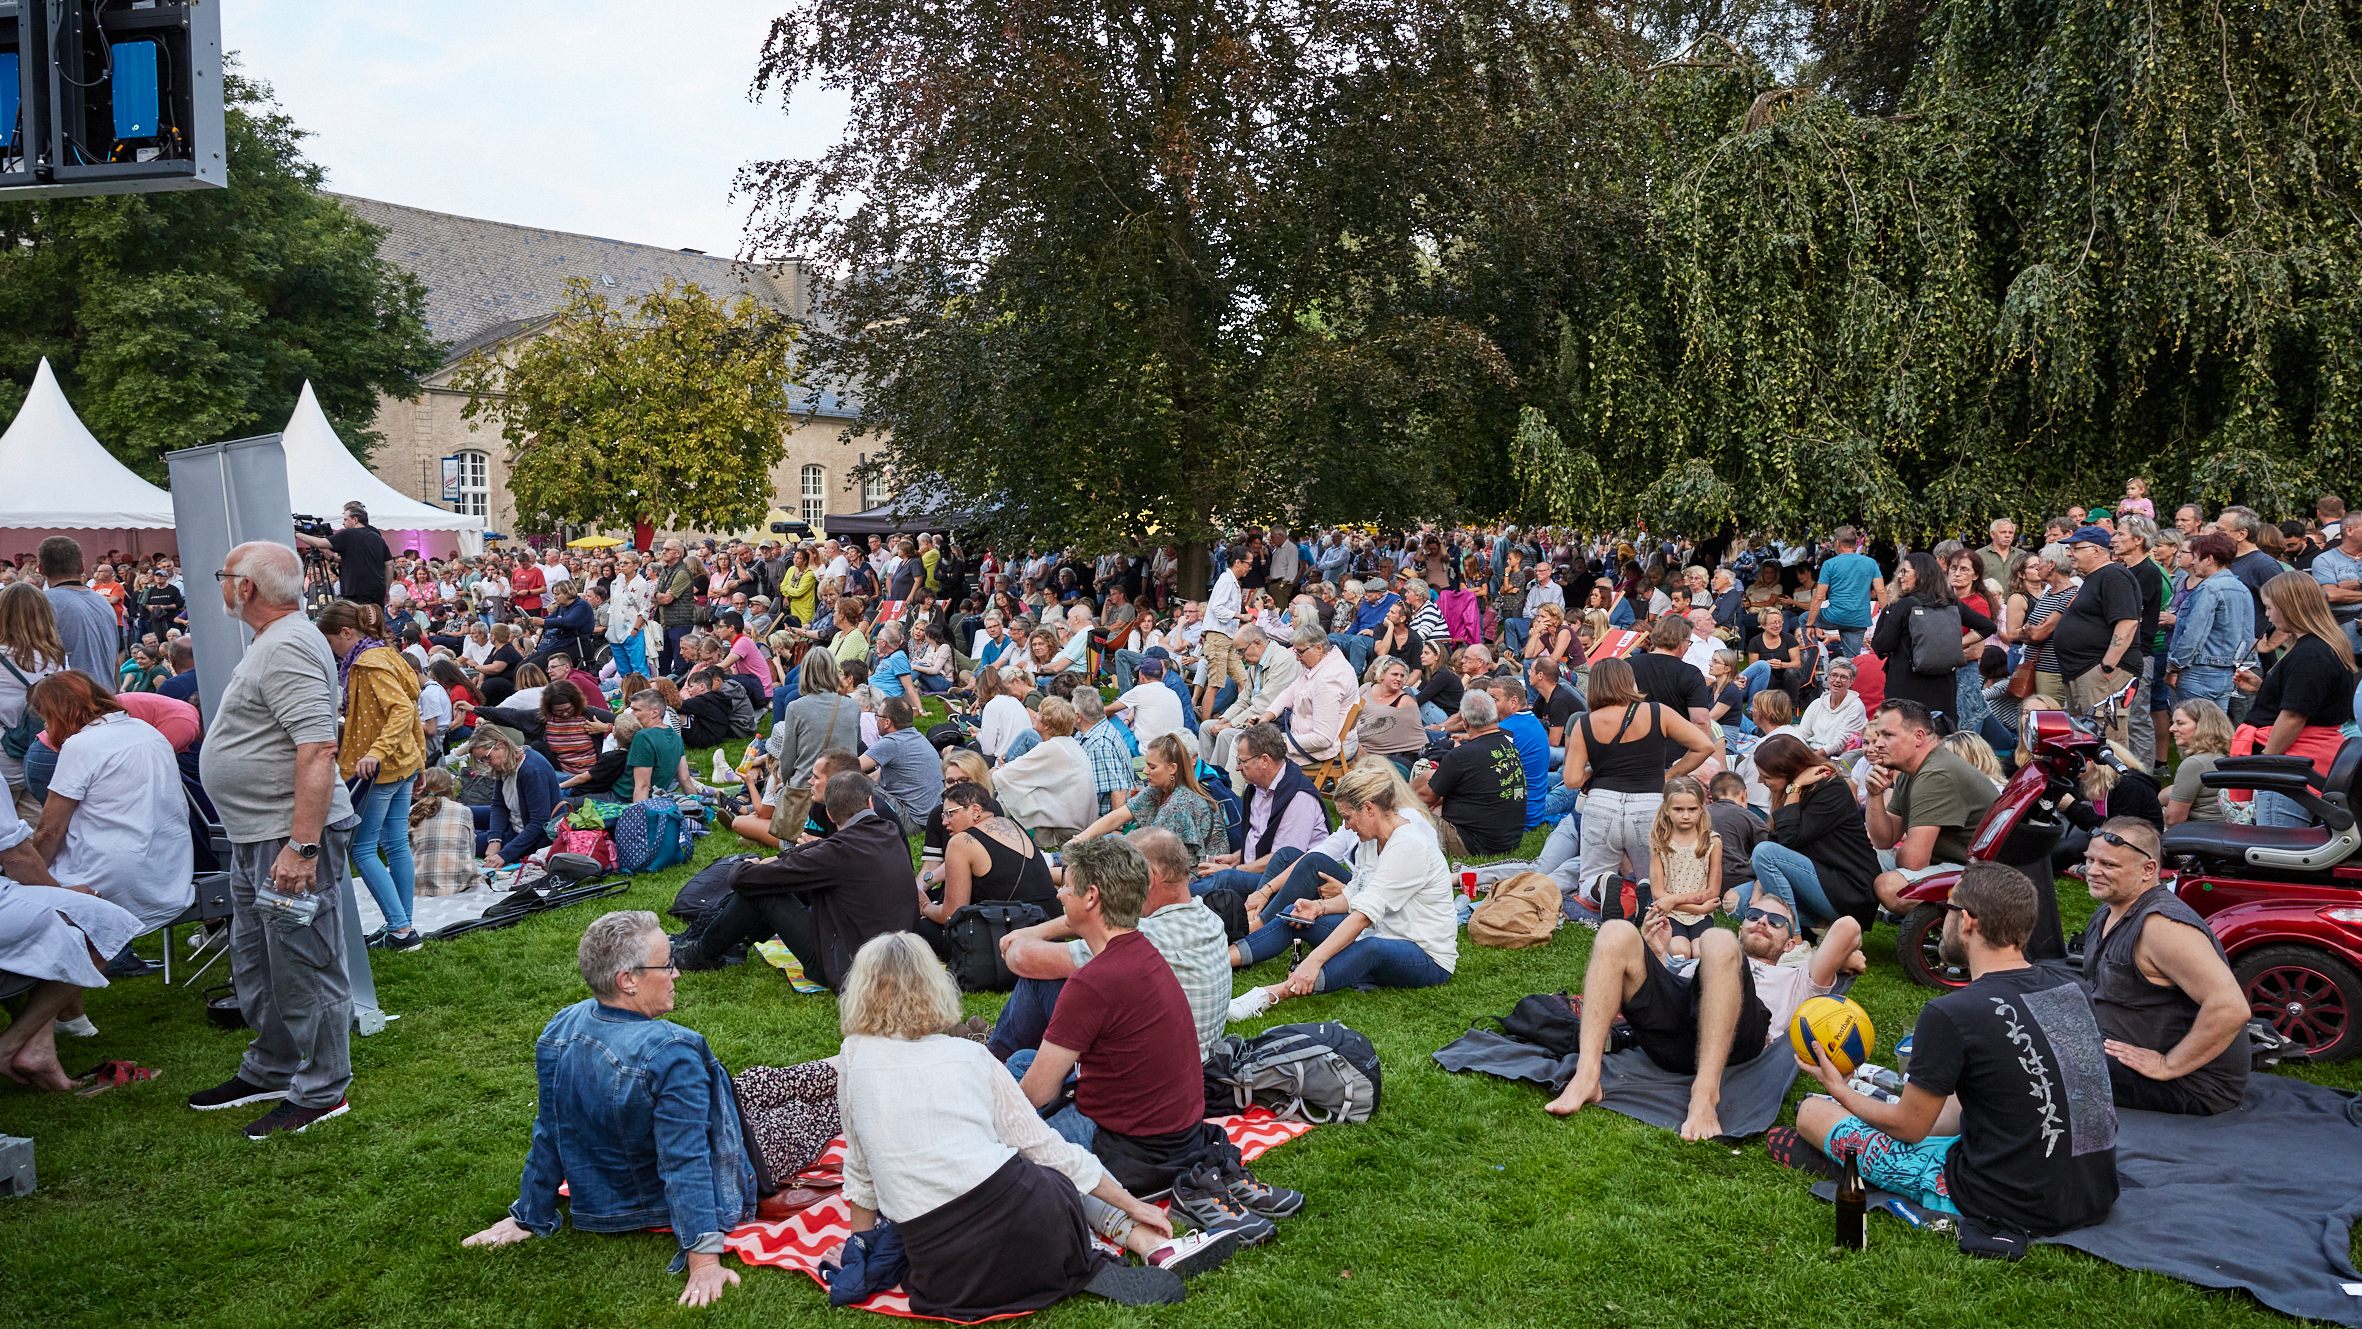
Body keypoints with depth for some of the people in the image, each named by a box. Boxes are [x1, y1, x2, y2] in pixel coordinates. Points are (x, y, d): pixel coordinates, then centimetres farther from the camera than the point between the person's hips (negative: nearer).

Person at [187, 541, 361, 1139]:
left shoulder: (288, 648, -20)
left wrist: (302, 845, -30)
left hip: (290, 841, -11)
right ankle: (271, 1071, 37)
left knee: (302, 968, 0)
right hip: (255, 839, 11)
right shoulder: (273, 641, 15)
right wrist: (283, 840, 20)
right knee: (255, 966, 22)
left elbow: (318, 750, -28)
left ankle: (321, 1092, 11)